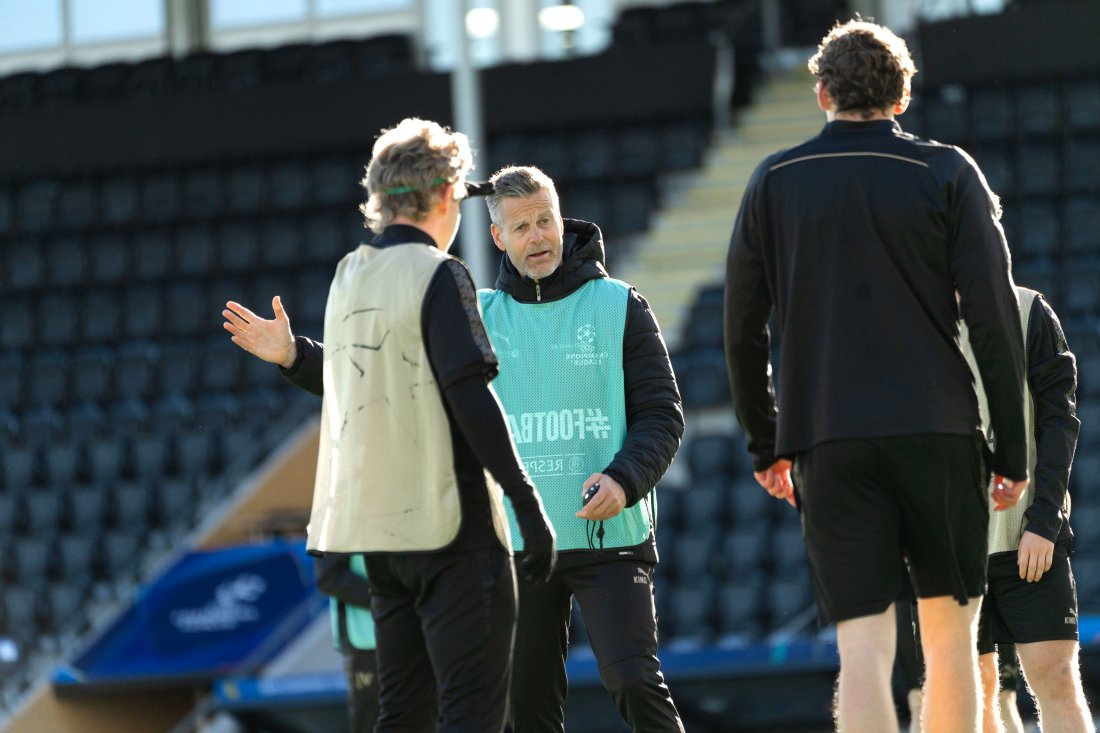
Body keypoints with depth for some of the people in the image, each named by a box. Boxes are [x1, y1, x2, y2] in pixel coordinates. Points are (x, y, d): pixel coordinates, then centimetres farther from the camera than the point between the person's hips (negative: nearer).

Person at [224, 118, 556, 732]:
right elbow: (470, 397, -18)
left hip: (376, 521, 8)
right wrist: (527, 501, -17)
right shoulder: (440, 275, -10)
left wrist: (292, 356, 34)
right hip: (450, 520, -8)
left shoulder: (349, 276, 12)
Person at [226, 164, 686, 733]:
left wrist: (625, 479, -20)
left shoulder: (619, 306, 0)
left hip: (609, 537, -4)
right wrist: (296, 354, -3)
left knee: (635, 681, -17)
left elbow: (662, 414, -3)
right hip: (514, 544, 4)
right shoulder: (478, 318, 8)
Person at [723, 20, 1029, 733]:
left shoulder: (773, 182, 8)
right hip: (939, 431, -1)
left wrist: (766, 446, 18)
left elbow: (743, 331, 9)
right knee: (949, 633, 10)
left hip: (827, 442, 1)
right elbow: (995, 319, -2)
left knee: (863, 648, -4)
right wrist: (1012, 450, 3)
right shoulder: (947, 173, 3)